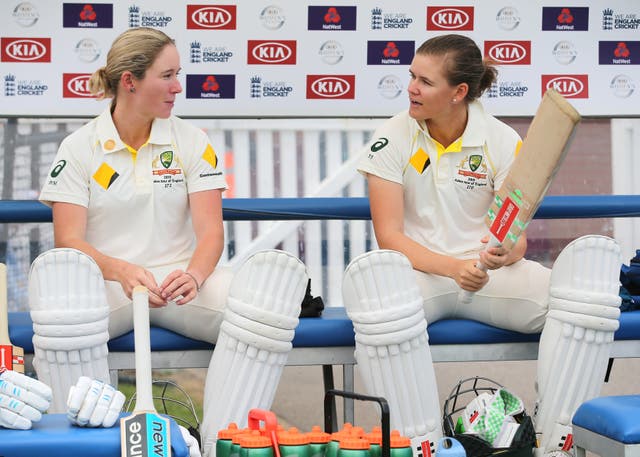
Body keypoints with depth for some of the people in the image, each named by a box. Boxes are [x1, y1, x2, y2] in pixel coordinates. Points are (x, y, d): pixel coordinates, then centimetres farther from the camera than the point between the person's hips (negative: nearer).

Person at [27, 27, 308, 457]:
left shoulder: (192, 141, 9)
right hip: (107, 283, -2)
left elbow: (210, 229, 0)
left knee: (277, 275, -28)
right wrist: (122, 272, -25)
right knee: (56, 275, -39)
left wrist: (195, 275, -23)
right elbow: (68, 241, -5)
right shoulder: (79, 147, 4)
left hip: (179, 280, 2)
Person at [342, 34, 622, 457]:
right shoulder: (393, 138, -4)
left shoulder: (502, 141, -2)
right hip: (420, 272, -1)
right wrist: (452, 268, -26)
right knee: (372, 274, -40)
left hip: (488, 271, 2)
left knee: (594, 258, -26)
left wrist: (505, 254, -27)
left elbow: (517, 239, -2)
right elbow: (389, 235, -9)